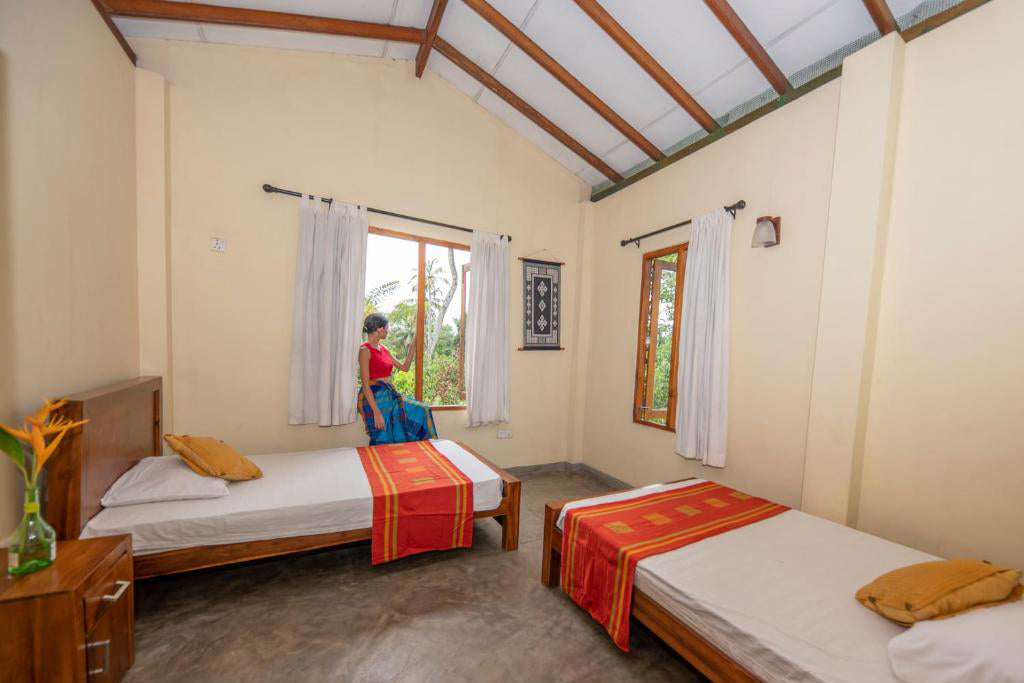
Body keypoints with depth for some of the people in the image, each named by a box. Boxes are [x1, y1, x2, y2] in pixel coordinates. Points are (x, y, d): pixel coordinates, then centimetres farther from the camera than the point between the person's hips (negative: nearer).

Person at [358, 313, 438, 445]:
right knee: (382, 441, -3)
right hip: (374, 398, -8)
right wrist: (376, 412, -22)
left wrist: (412, 347, 15)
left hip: (390, 395, 8)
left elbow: (404, 367, 21)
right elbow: (365, 385, -17)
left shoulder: (384, 349, 12)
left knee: (422, 410, 2)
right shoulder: (365, 350, -12)